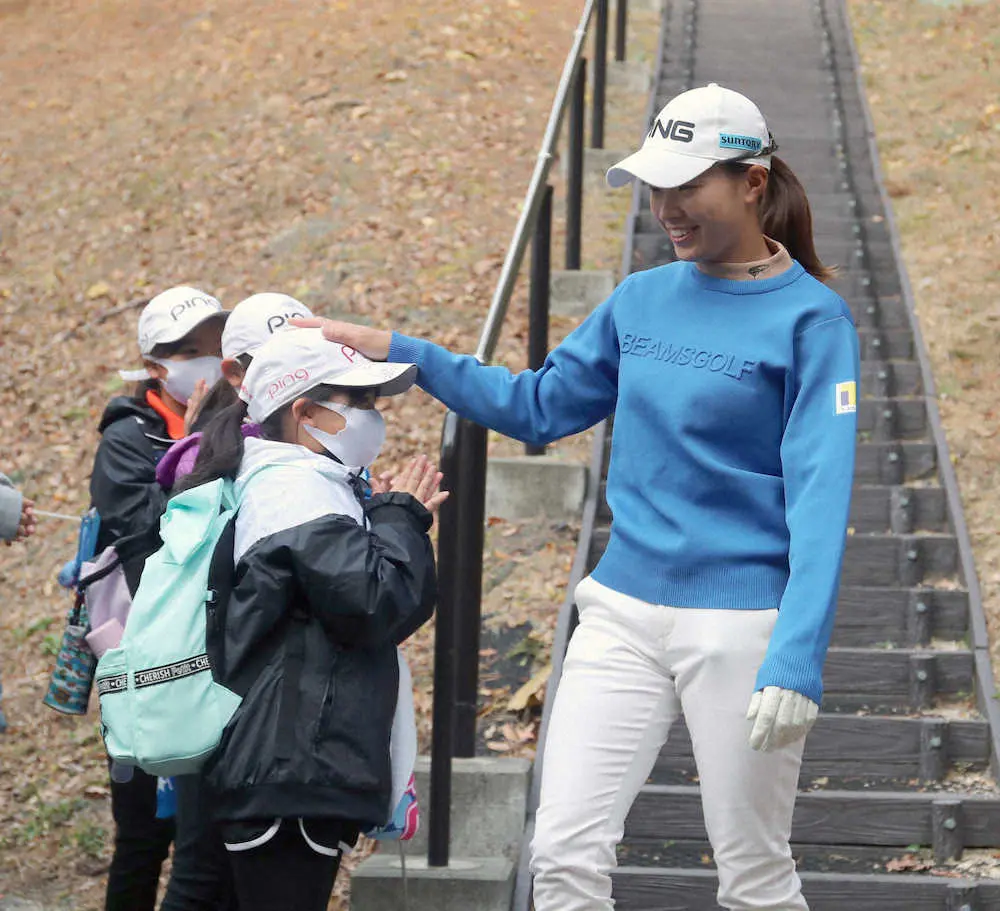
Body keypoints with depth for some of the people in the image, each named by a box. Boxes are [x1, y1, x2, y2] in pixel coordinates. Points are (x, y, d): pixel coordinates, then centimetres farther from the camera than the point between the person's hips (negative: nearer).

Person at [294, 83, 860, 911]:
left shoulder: (810, 318, -9)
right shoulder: (643, 300, 9)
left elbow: (819, 498, -16)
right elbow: (536, 406, 18)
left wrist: (796, 663, -24)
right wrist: (400, 354, 9)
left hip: (741, 625, -5)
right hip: (623, 615, 6)